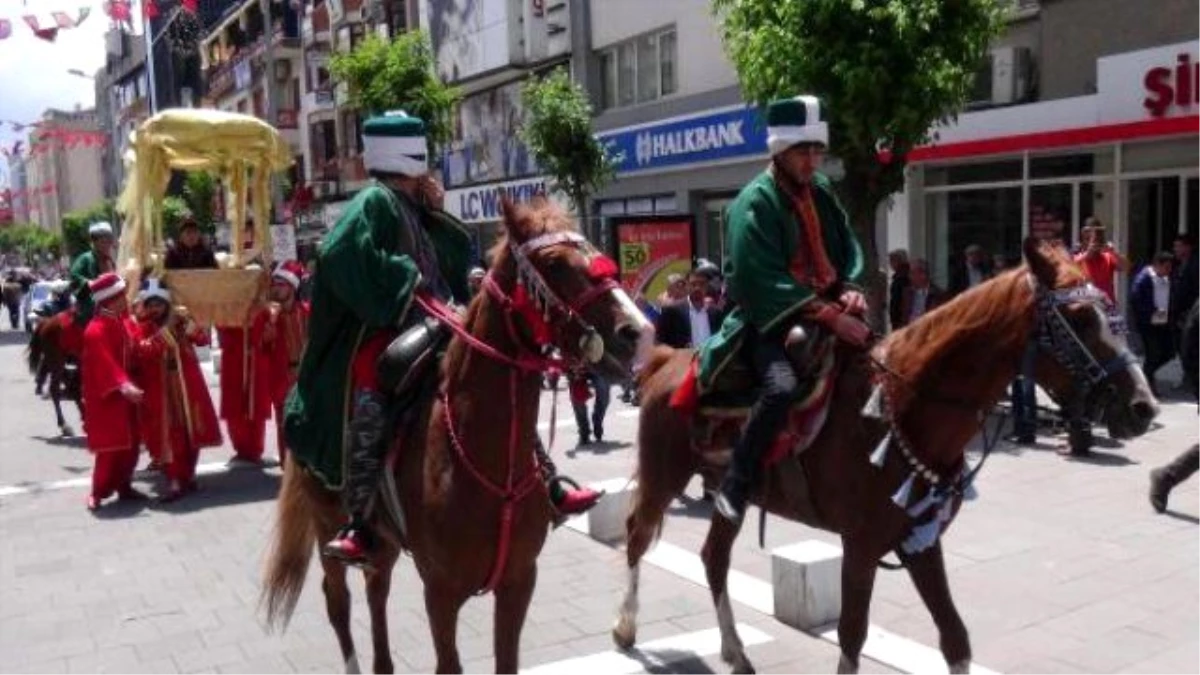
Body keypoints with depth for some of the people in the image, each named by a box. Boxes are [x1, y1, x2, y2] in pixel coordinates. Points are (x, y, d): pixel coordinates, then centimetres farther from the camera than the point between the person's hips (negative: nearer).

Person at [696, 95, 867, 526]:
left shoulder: (821, 191, 10)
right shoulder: (754, 203, -12)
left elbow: (849, 248, 16)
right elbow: (765, 284, -21)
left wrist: (850, 289, -8)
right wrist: (830, 316, -26)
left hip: (826, 310, 8)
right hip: (769, 319, -8)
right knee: (783, 387, -33)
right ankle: (736, 484, -16)